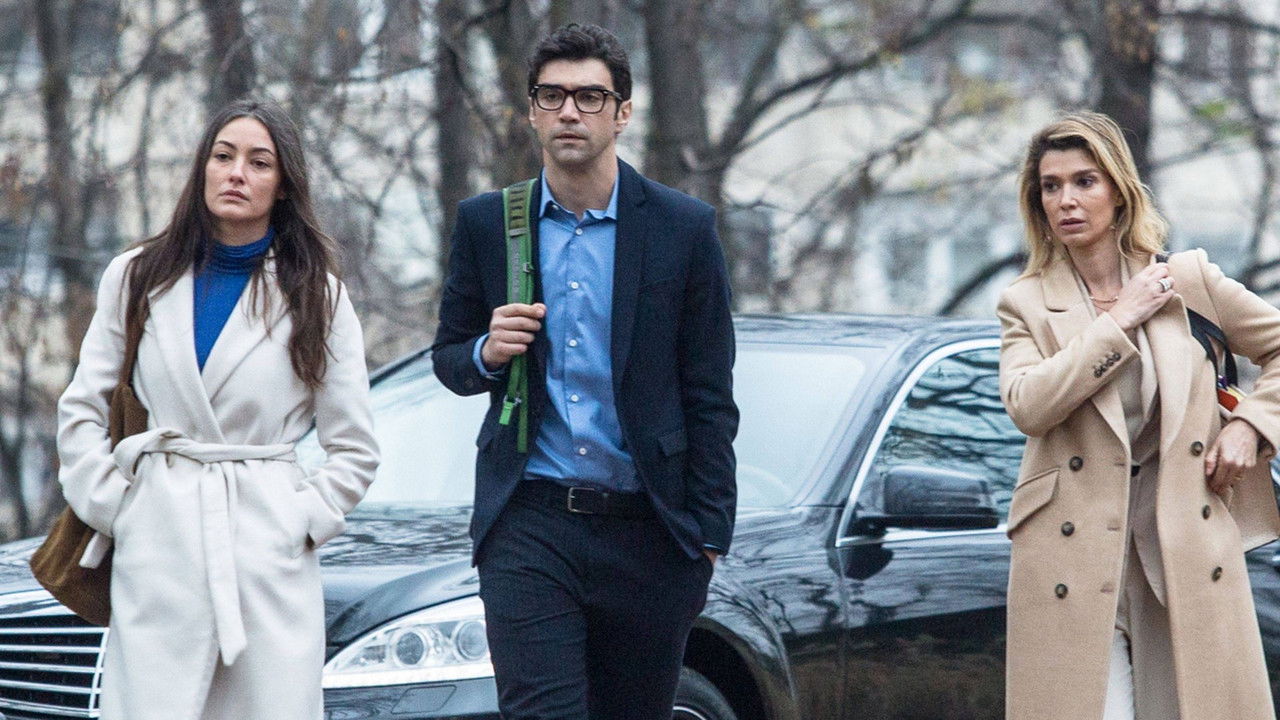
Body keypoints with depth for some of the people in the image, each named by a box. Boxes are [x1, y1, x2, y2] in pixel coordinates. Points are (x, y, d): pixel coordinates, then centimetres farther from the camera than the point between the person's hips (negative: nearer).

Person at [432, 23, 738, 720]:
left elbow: (709, 397, 4)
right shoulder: (484, 223, 6)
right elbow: (447, 355, 17)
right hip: (529, 525, 0)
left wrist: (708, 534, -1)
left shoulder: (683, 228, 2)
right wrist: (485, 353, -8)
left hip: (646, 531, 0)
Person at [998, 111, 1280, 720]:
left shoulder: (1188, 279, 6)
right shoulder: (1025, 304, 4)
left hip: (1186, 546, 1)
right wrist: (1121, 320, -11)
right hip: (1077, 551, -1)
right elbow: (1028, 405, -14)